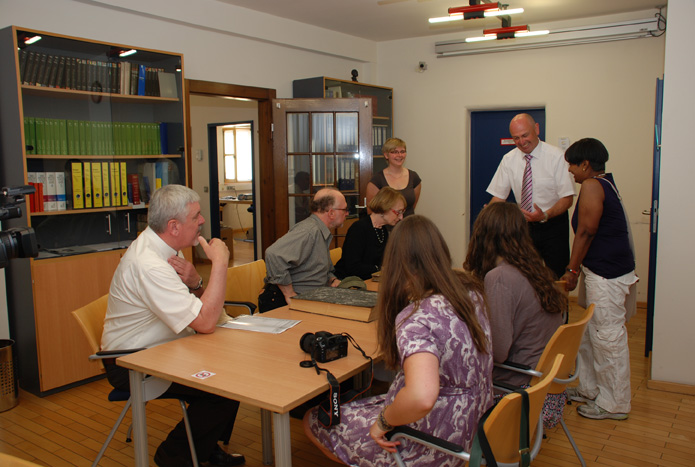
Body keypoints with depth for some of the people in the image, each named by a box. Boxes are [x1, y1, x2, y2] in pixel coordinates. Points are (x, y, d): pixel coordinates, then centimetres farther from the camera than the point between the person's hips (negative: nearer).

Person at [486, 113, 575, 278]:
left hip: (553, 226, -3)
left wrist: (545, 215, -29)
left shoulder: (556, 156, -11)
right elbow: (498, 196, 2)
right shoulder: (509, 160, -1)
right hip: (525, 226, 3)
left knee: (557, 278, 0)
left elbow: (567, 198, -12)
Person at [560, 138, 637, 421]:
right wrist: (577, 269, 17)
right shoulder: (606, 183, 15)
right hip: (601, 271, 10)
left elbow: (586, 232, -16)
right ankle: (590, 389, 31)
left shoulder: (592, 185, -14)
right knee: (590, 334, 18)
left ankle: (614, 404, 12)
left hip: (607, 275, -10)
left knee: (608, 338, -1)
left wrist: (572, 271, -10)